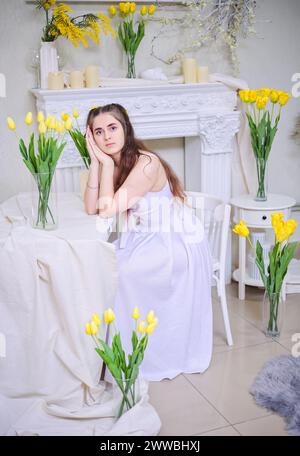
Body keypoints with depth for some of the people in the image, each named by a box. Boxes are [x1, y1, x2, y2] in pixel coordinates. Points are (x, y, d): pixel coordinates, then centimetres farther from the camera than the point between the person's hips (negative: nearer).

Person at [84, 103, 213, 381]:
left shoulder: (147, 164, -24)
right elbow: (91, 208, -10)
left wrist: (107, 163, -21)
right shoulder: (113, 163, 1)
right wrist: (96, 160, -14)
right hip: (144, 240, 8)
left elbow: (107, 210, -26)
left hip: (177, 244, -7)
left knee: (120, 272, -23)